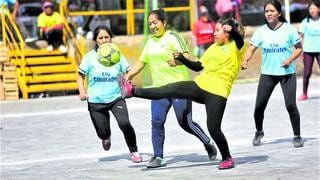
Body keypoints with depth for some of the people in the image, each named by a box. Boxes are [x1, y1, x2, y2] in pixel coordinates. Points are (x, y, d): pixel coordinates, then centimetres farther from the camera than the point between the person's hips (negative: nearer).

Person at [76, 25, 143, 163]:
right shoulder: (90, 57, -4)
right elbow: (80, 76, 4)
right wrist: (82, 92, -12)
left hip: (116, 98, 0)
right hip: (96, 101, 0)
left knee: (124, 123, -22)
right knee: (103, 133, 5)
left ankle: (134, 152, -1)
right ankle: (107, 137, 46)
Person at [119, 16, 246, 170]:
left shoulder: (236, 47, -1)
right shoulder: (214, 47, 18)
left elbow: (239, 37, -25)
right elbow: (198, 66, 21)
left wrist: (230, 28, -41)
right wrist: (182, 59, 9)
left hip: (217, 92, -6)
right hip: (200, 85, 6)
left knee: (213, 128, -10)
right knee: (168, 90, -2)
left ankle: (227, 158, 9)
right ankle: (132, 91, -2)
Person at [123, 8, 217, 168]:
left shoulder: (172, 37, -6)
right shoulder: (150, 43, 16)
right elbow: (141, 62, 25)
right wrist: (128, 76, 13)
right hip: (159, 89, 6)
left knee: (185, 123, -2)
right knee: (156, 122, -5)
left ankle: (208, 145, 20)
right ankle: (158, 157, 0)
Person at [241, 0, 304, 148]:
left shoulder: (289, 29, -6)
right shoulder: (261, 31, -2)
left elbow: (299, 48, 2)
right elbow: (251, 48, -6)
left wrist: (290, 59, -15)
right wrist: (245, 60, -26)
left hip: (287, 72, -2)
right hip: (267, 73, 2)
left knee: (291, 105, -11)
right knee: (259, 105, 1)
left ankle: (297, 136, 5)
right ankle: (259, 132, 28)